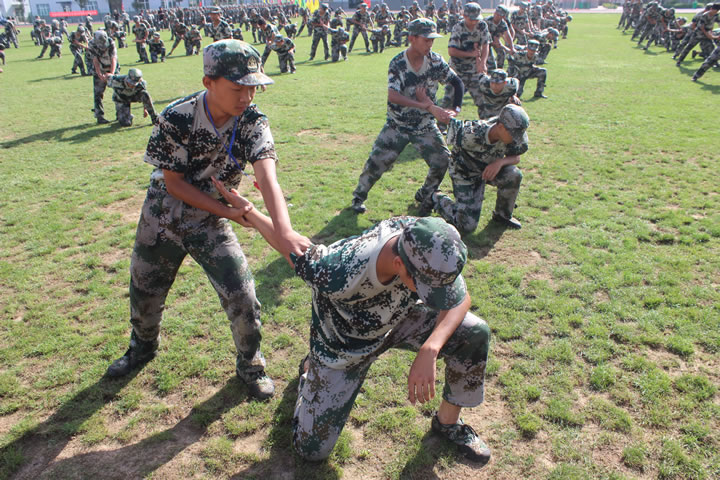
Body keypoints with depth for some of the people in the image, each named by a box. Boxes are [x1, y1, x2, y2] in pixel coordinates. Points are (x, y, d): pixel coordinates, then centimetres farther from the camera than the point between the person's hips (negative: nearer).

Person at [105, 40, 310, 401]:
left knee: (242, 297, -7)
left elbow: (266, 176, -36)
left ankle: (250, 365, 22)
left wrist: (284, 230, -53)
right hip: (163, 217, 0)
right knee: (144, 291, 17)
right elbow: (173, 182, -15)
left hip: (212, 221, 0)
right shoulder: (177, 118, -24)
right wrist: (227, 210, -22)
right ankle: (143, 347, 51)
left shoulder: (253, 122, -20)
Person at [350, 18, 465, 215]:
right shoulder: (397, 64, -18)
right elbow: (393, 96, -33)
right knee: (377, 160, -7)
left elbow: (457, 82, 3)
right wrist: (427, 106, -39)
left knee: (442, 160, -4)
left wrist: (455, 108, -14)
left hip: (426, 126, 3)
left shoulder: (435, 60, -7)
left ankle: (425, 196, 22)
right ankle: (359, 195, 17)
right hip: (397, 125, -3)